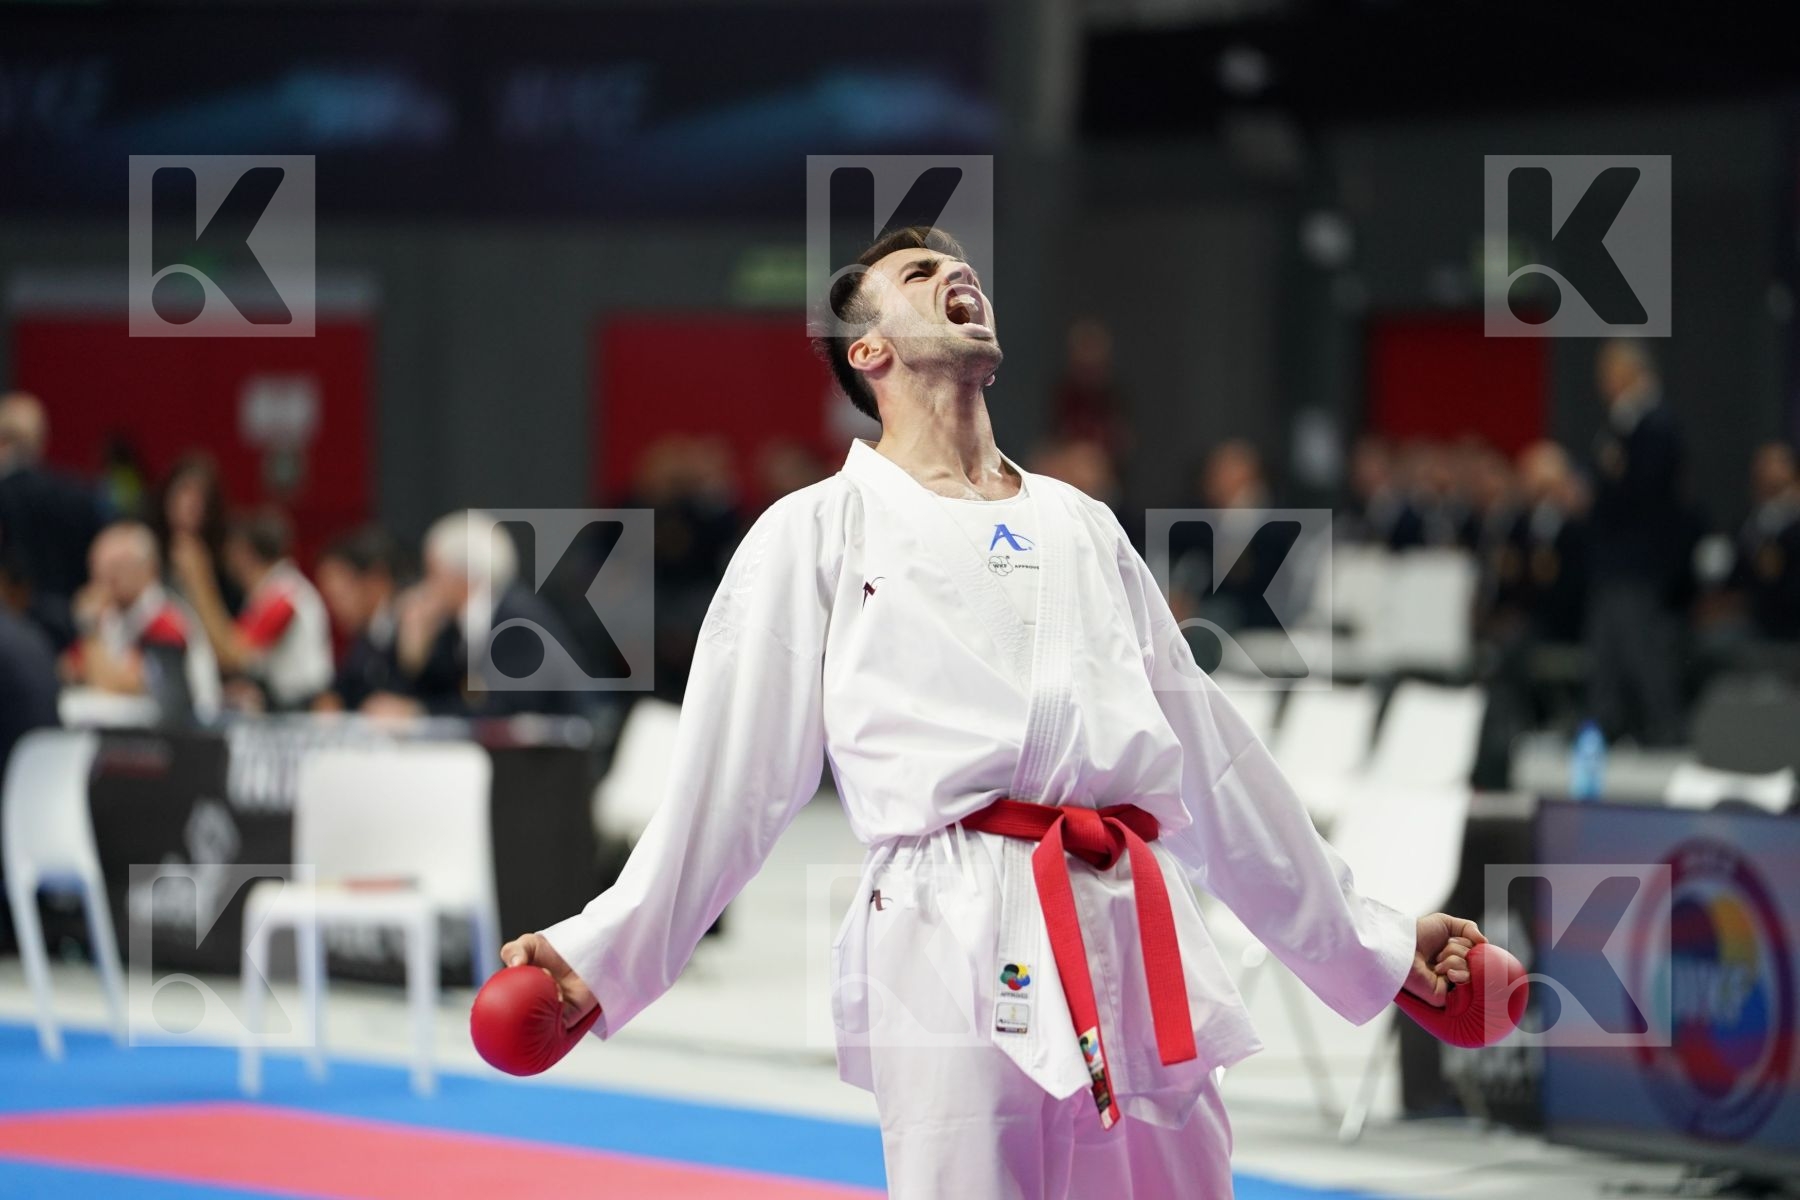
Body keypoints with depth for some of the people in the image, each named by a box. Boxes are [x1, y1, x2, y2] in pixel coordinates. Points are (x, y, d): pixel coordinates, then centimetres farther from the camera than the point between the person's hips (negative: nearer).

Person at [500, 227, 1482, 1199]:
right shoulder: (819, 532, 10)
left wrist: (1370, 941, 22)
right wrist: (602, 954, -4)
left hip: (1141, 955, 4)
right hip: (958, 960, -4)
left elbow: (1210, 759, 24)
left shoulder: (1085, 530, 22)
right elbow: (731, 775, 6)